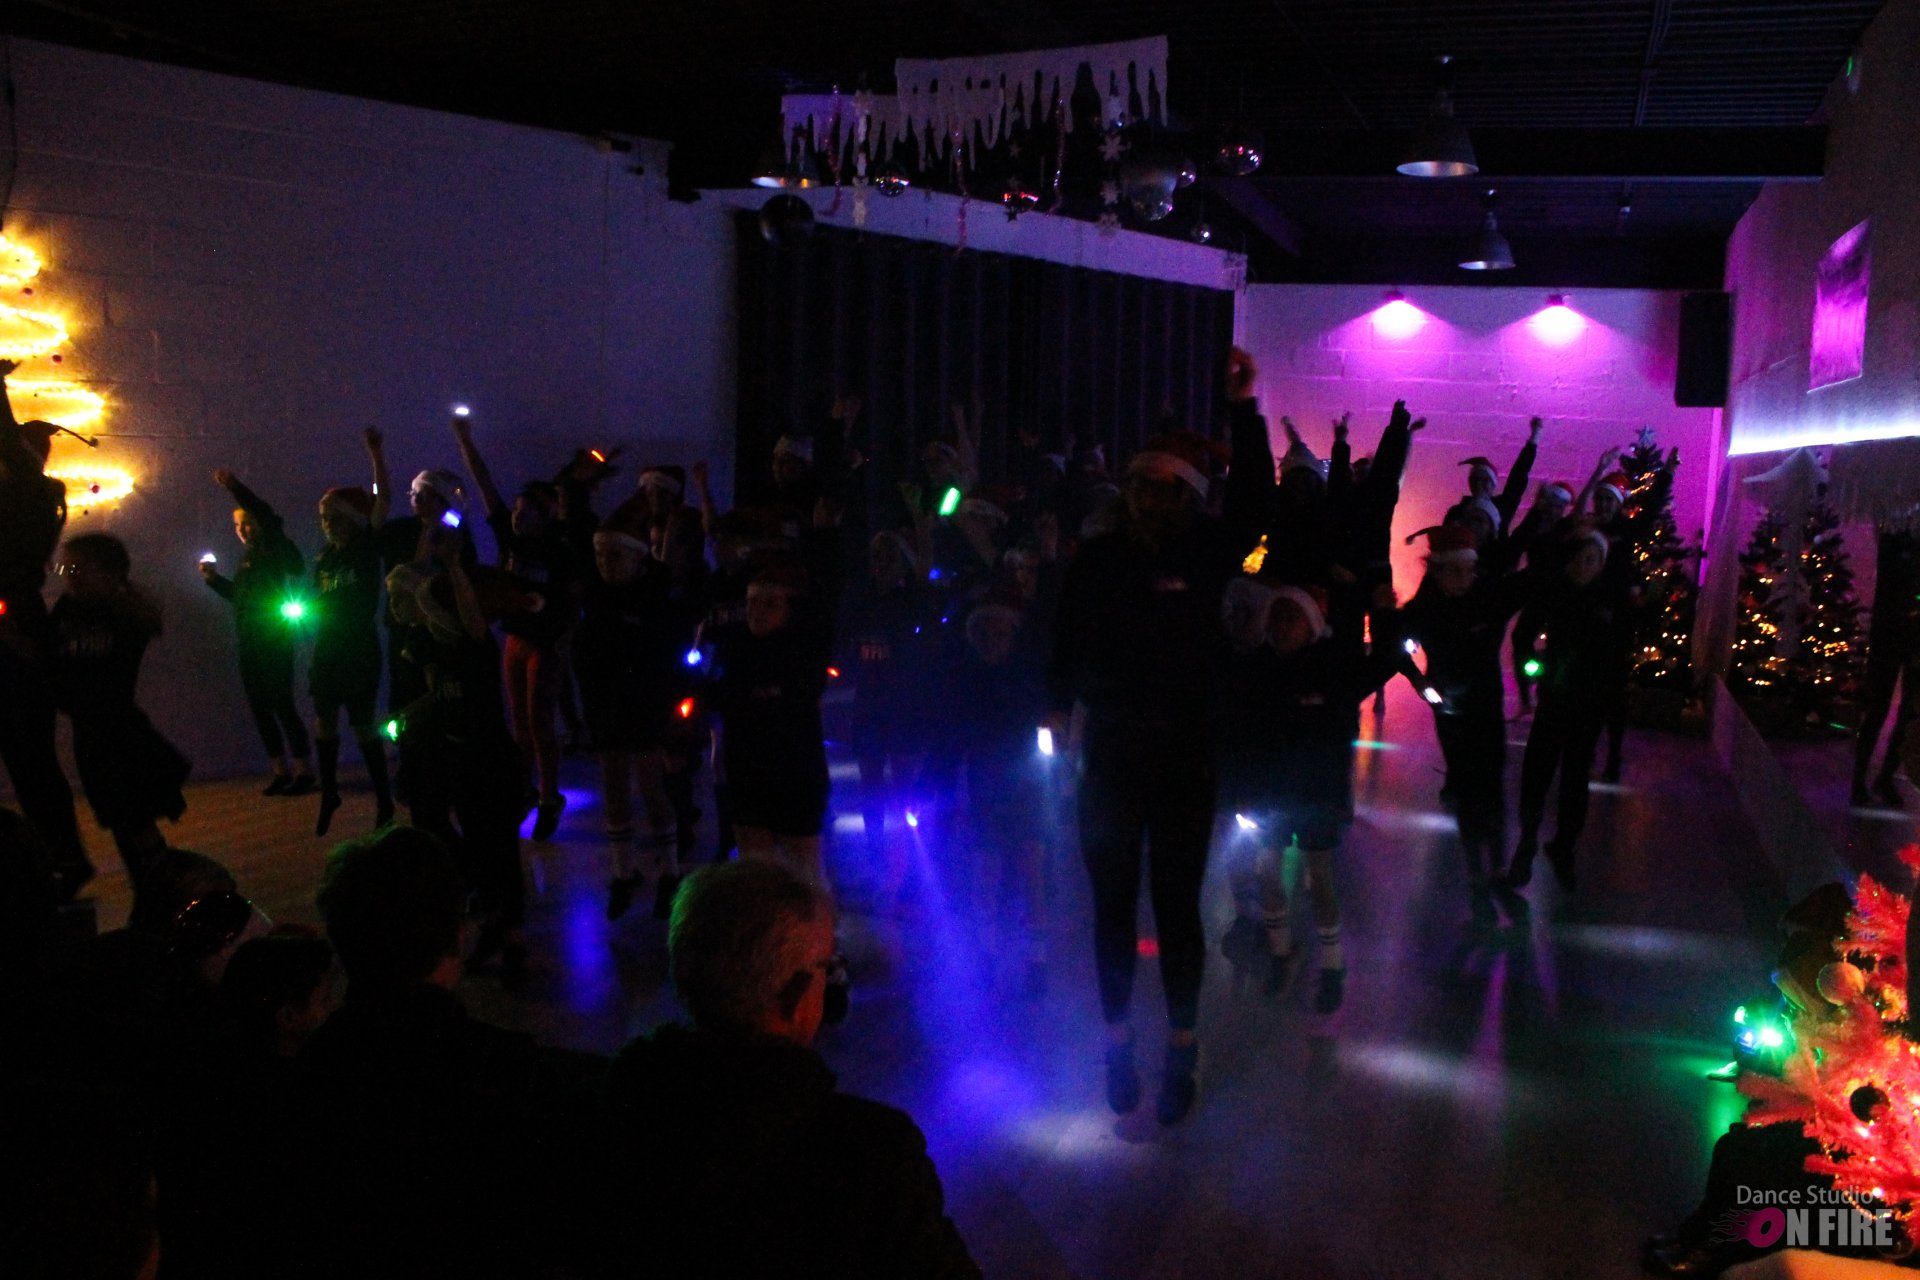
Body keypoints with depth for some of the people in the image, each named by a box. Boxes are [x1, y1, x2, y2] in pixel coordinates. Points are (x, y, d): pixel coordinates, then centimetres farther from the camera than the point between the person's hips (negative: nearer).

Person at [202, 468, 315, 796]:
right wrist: (213, 578, 15)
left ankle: (304, 772, -4)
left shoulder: (276, 551, -7)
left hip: (275, 642, -9)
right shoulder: (248, 557, 17)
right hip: (251, 646, 9)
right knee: (260, 709, 8)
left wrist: (235, 488, -28)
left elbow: (268, 518, -26)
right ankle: (281, 772, 14)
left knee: (283, 707, -9)